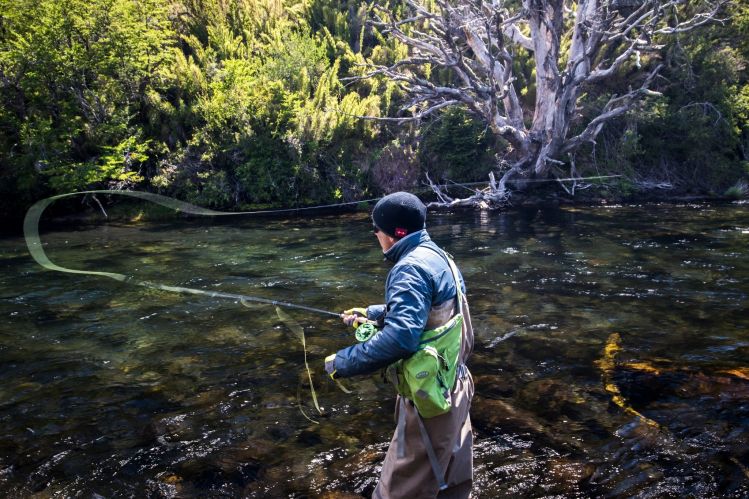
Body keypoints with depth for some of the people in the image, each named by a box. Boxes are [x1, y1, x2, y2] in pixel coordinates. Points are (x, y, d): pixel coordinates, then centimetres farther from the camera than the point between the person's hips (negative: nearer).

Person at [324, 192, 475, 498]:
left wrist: (343, 362, -24)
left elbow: (400, 337, -33)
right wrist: (371, 314, 25)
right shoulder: (437, 258, 9)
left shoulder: (411, 268, -21)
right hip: (452, 387, 10)